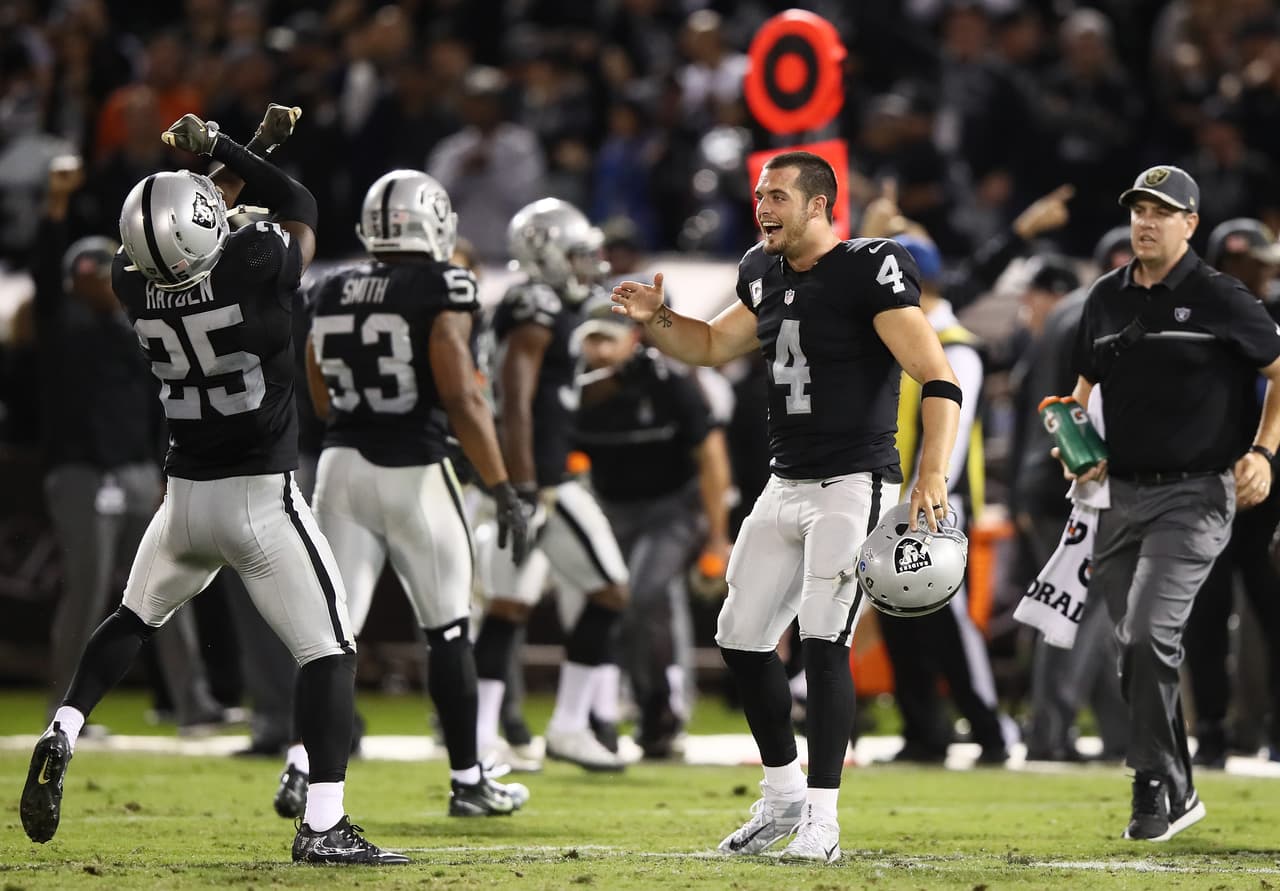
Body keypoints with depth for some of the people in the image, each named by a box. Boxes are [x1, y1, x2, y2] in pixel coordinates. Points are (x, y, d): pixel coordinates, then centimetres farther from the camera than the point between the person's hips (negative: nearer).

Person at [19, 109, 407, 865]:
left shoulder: (134, 285, -6)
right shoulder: (256, 268, -19)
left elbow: (177, 241, 18)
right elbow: (301, 208, 4)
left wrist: (236, 156, 22)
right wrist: (227, 150, 8)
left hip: (185, 493, 5)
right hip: (262, 498, -5)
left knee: (134, 620, 28)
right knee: (330, 652, -1)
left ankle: (61, 737, 11)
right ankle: (323, 826, -8)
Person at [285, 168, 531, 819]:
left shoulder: (333, 292, 6)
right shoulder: (440, 290, -11)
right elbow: (461, 400, -15)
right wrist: (502, 490, -12)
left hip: (342, 467, 4)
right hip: (413, 472, -4)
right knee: (447, 632, 9)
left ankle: (301, 767, -12)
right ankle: (468, 782, 17)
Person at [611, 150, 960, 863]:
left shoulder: (868, 273, -15)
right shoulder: (769, 276, 10)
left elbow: (940, 381, -21)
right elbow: (713, 346, 27)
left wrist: (933, 475, -33)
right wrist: (655, 319, 6)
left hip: (854, 488, -8)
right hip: (786, 488, 8)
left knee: (824, 641, -15)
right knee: (743, 640, 10)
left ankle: (822, 819, -9)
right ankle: (784, 796, 25)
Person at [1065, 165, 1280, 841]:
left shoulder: (1220, 299, -5)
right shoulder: (1107, 299, 11)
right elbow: (1085, 385, 24)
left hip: (1195, 496, -6)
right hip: (1121, 495, 6)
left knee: (1148, 638, -19)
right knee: (1139, 651, 9)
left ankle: (1155, 794, -10)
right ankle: (1176, 793, 20)